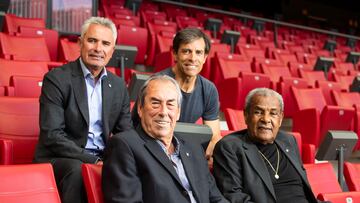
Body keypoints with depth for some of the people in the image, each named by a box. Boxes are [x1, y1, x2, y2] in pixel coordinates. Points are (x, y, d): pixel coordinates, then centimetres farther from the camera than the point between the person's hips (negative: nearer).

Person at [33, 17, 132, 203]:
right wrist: (93, 160, -22)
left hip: (103, 158, 5)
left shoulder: (118, 85, 9)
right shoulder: (56, 79, -7)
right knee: (78, 170, -35)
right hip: (61, 158, -4)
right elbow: (52, 135, -15)